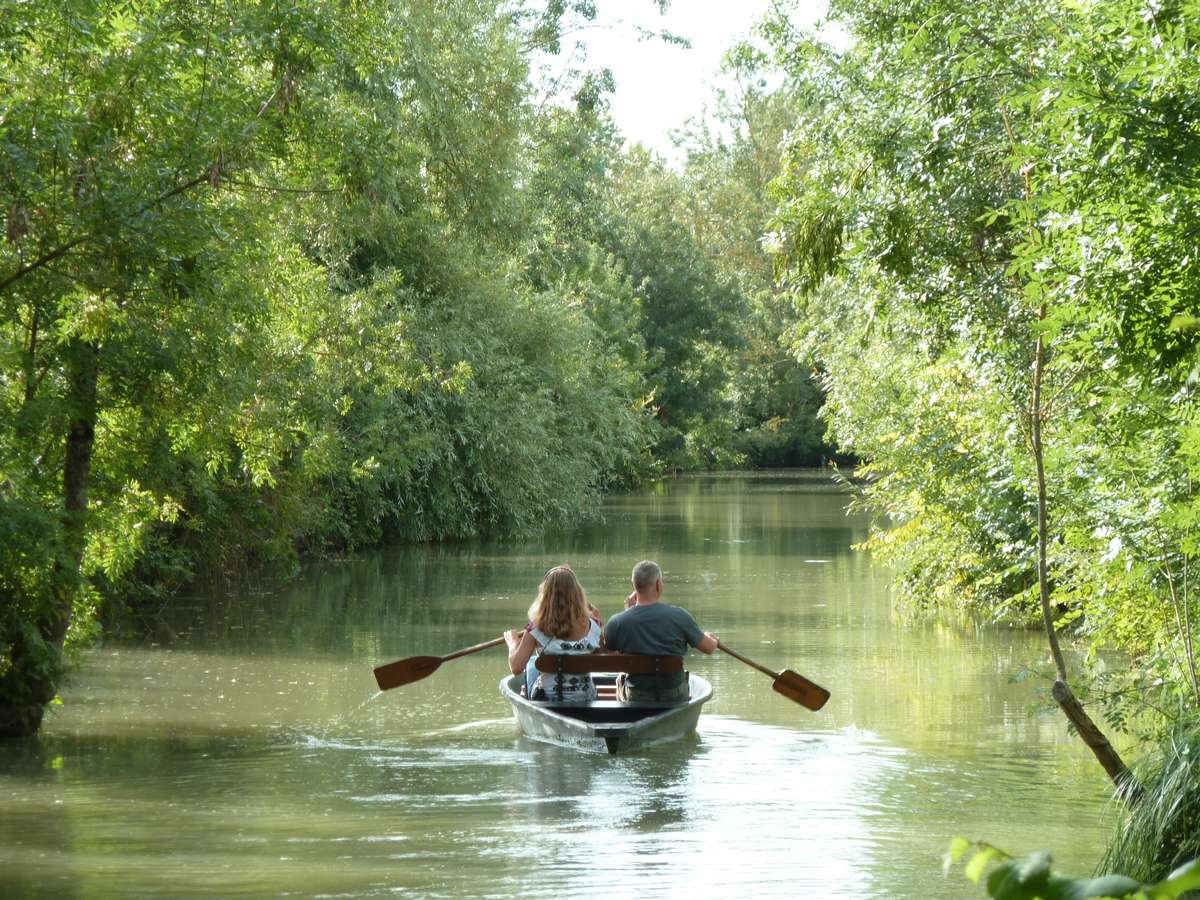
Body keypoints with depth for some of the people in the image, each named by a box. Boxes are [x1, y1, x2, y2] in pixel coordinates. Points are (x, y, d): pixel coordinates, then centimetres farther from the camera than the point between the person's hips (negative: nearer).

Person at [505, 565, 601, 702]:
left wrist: (512, 642, 2)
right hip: (585, 699, 2)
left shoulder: (537, 628, -16)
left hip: (545, 700, -2)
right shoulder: (592, 626, -11)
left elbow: (516, 668, -18)